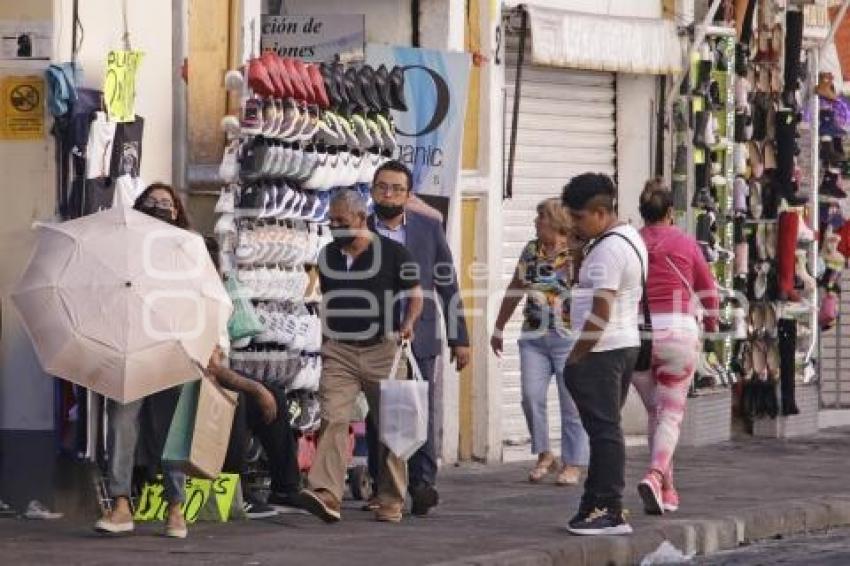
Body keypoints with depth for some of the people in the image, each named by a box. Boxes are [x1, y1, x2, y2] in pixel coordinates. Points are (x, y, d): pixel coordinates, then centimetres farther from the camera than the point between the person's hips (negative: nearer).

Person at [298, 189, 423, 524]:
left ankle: (391, 502, 14)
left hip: (382, 350, -3)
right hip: (339, 352, 3)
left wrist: (408, 324, -16)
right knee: (333, 420, -14)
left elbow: (416, 295, 2)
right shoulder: (327, 256, 11)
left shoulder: (392, 252, -4)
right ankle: (326, 494, -25)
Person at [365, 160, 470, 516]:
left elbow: (448, 285, 8)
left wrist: (459, 338, 5)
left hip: (418, 337, -1)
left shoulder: (429, 229, 6)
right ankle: (382, 487, 9)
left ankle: (423, 483, -13)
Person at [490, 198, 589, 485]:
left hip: (569, 338, -5)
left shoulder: (579, 253, -6)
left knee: (571, 402, -1)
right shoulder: (531, 251, 11)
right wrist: (498, 329, 22)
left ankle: (573, 463, 8)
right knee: (531, 396, -4)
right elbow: (514, 291, 19)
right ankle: (544, 455, 12)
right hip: (533, 336, 5)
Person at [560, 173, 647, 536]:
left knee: (604, 430, -8)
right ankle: (597, 506, 18)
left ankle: (610, 511, -7)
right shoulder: (630, 237, 15)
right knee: (606, 430, 13)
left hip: (602, 351, -11)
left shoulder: (608, 249, -17)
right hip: (626, 344, 11)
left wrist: (575, 357, -15)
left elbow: (601, 312, -21)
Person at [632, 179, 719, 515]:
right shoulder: (686, 244, 3)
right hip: (679, 331, -2)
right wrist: (711, 320, 33)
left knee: (655, 412, 15)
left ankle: (667, 490, 18)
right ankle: (655, 476, -25)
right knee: (671, 413, -1)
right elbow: (708, 289, 15)